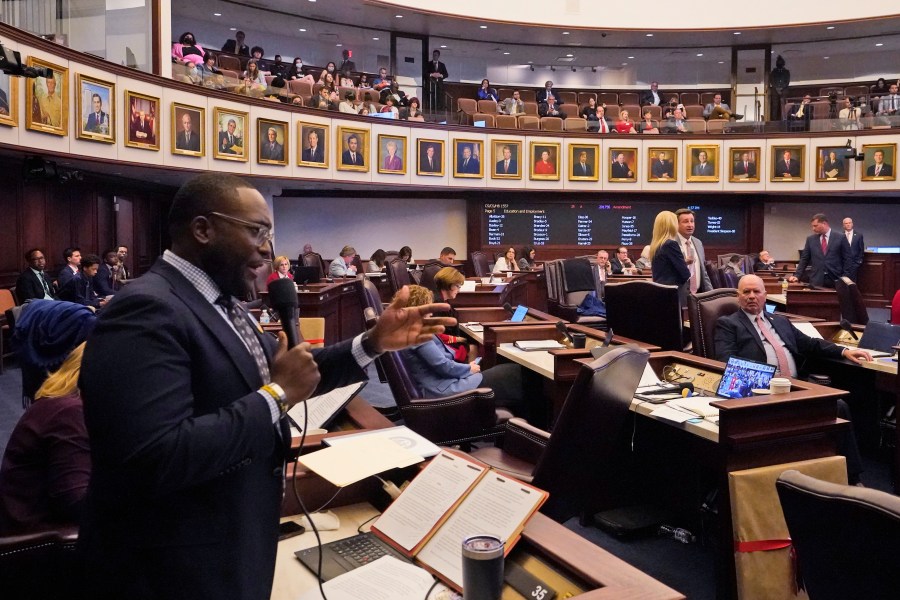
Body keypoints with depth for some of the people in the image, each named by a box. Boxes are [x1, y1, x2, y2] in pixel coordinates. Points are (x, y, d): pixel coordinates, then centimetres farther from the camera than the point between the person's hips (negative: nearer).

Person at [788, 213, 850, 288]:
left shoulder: (840, 238, 2)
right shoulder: (810, 239, 9)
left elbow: (847, 259, 2)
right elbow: (804, 259, 10)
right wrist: (797, 276, -1)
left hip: (836, 280, -2)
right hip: (816, 281, 2)